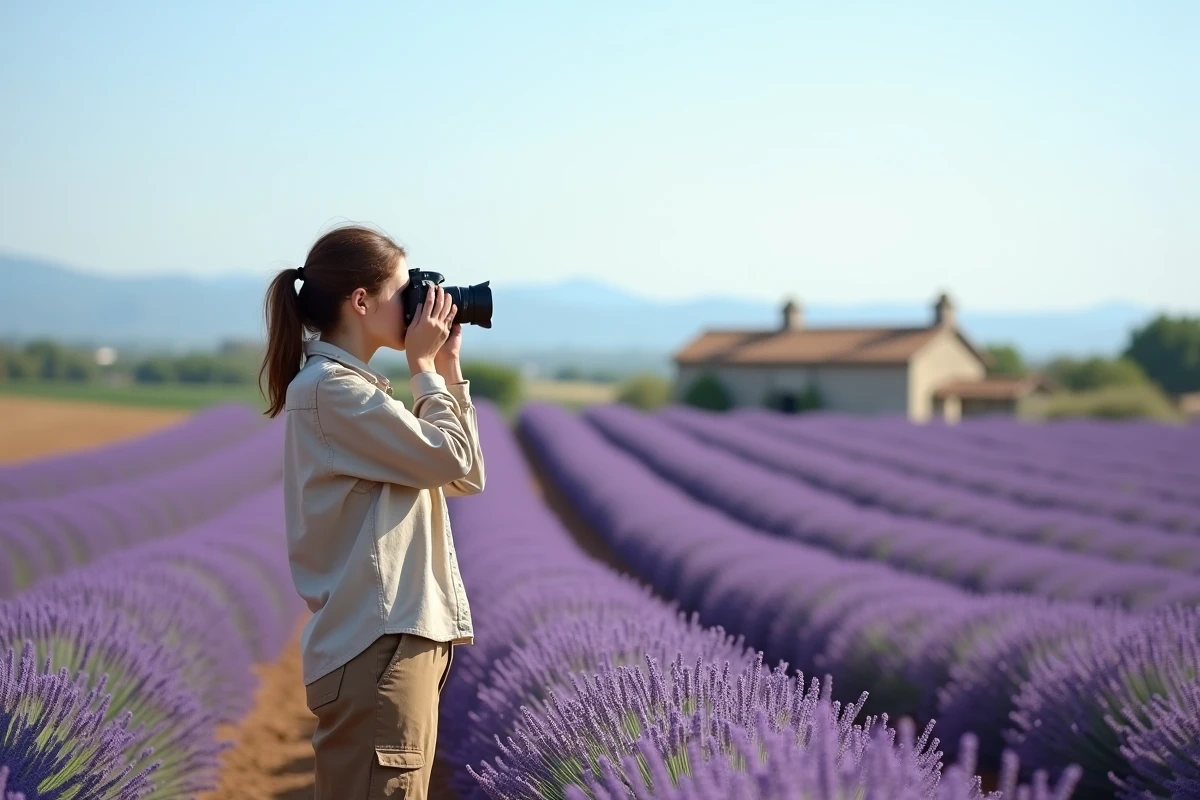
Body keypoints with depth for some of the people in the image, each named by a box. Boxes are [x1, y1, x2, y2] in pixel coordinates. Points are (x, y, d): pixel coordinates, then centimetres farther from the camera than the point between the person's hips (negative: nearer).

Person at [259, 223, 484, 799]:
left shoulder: (360, 389, 19)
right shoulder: (326, 388, -11)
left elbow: (466, 478, 18)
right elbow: (451, 459, -13)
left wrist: (448, 370, 14)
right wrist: (426, 368, 0)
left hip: (402, 638, 10)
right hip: (375, 646, -10)